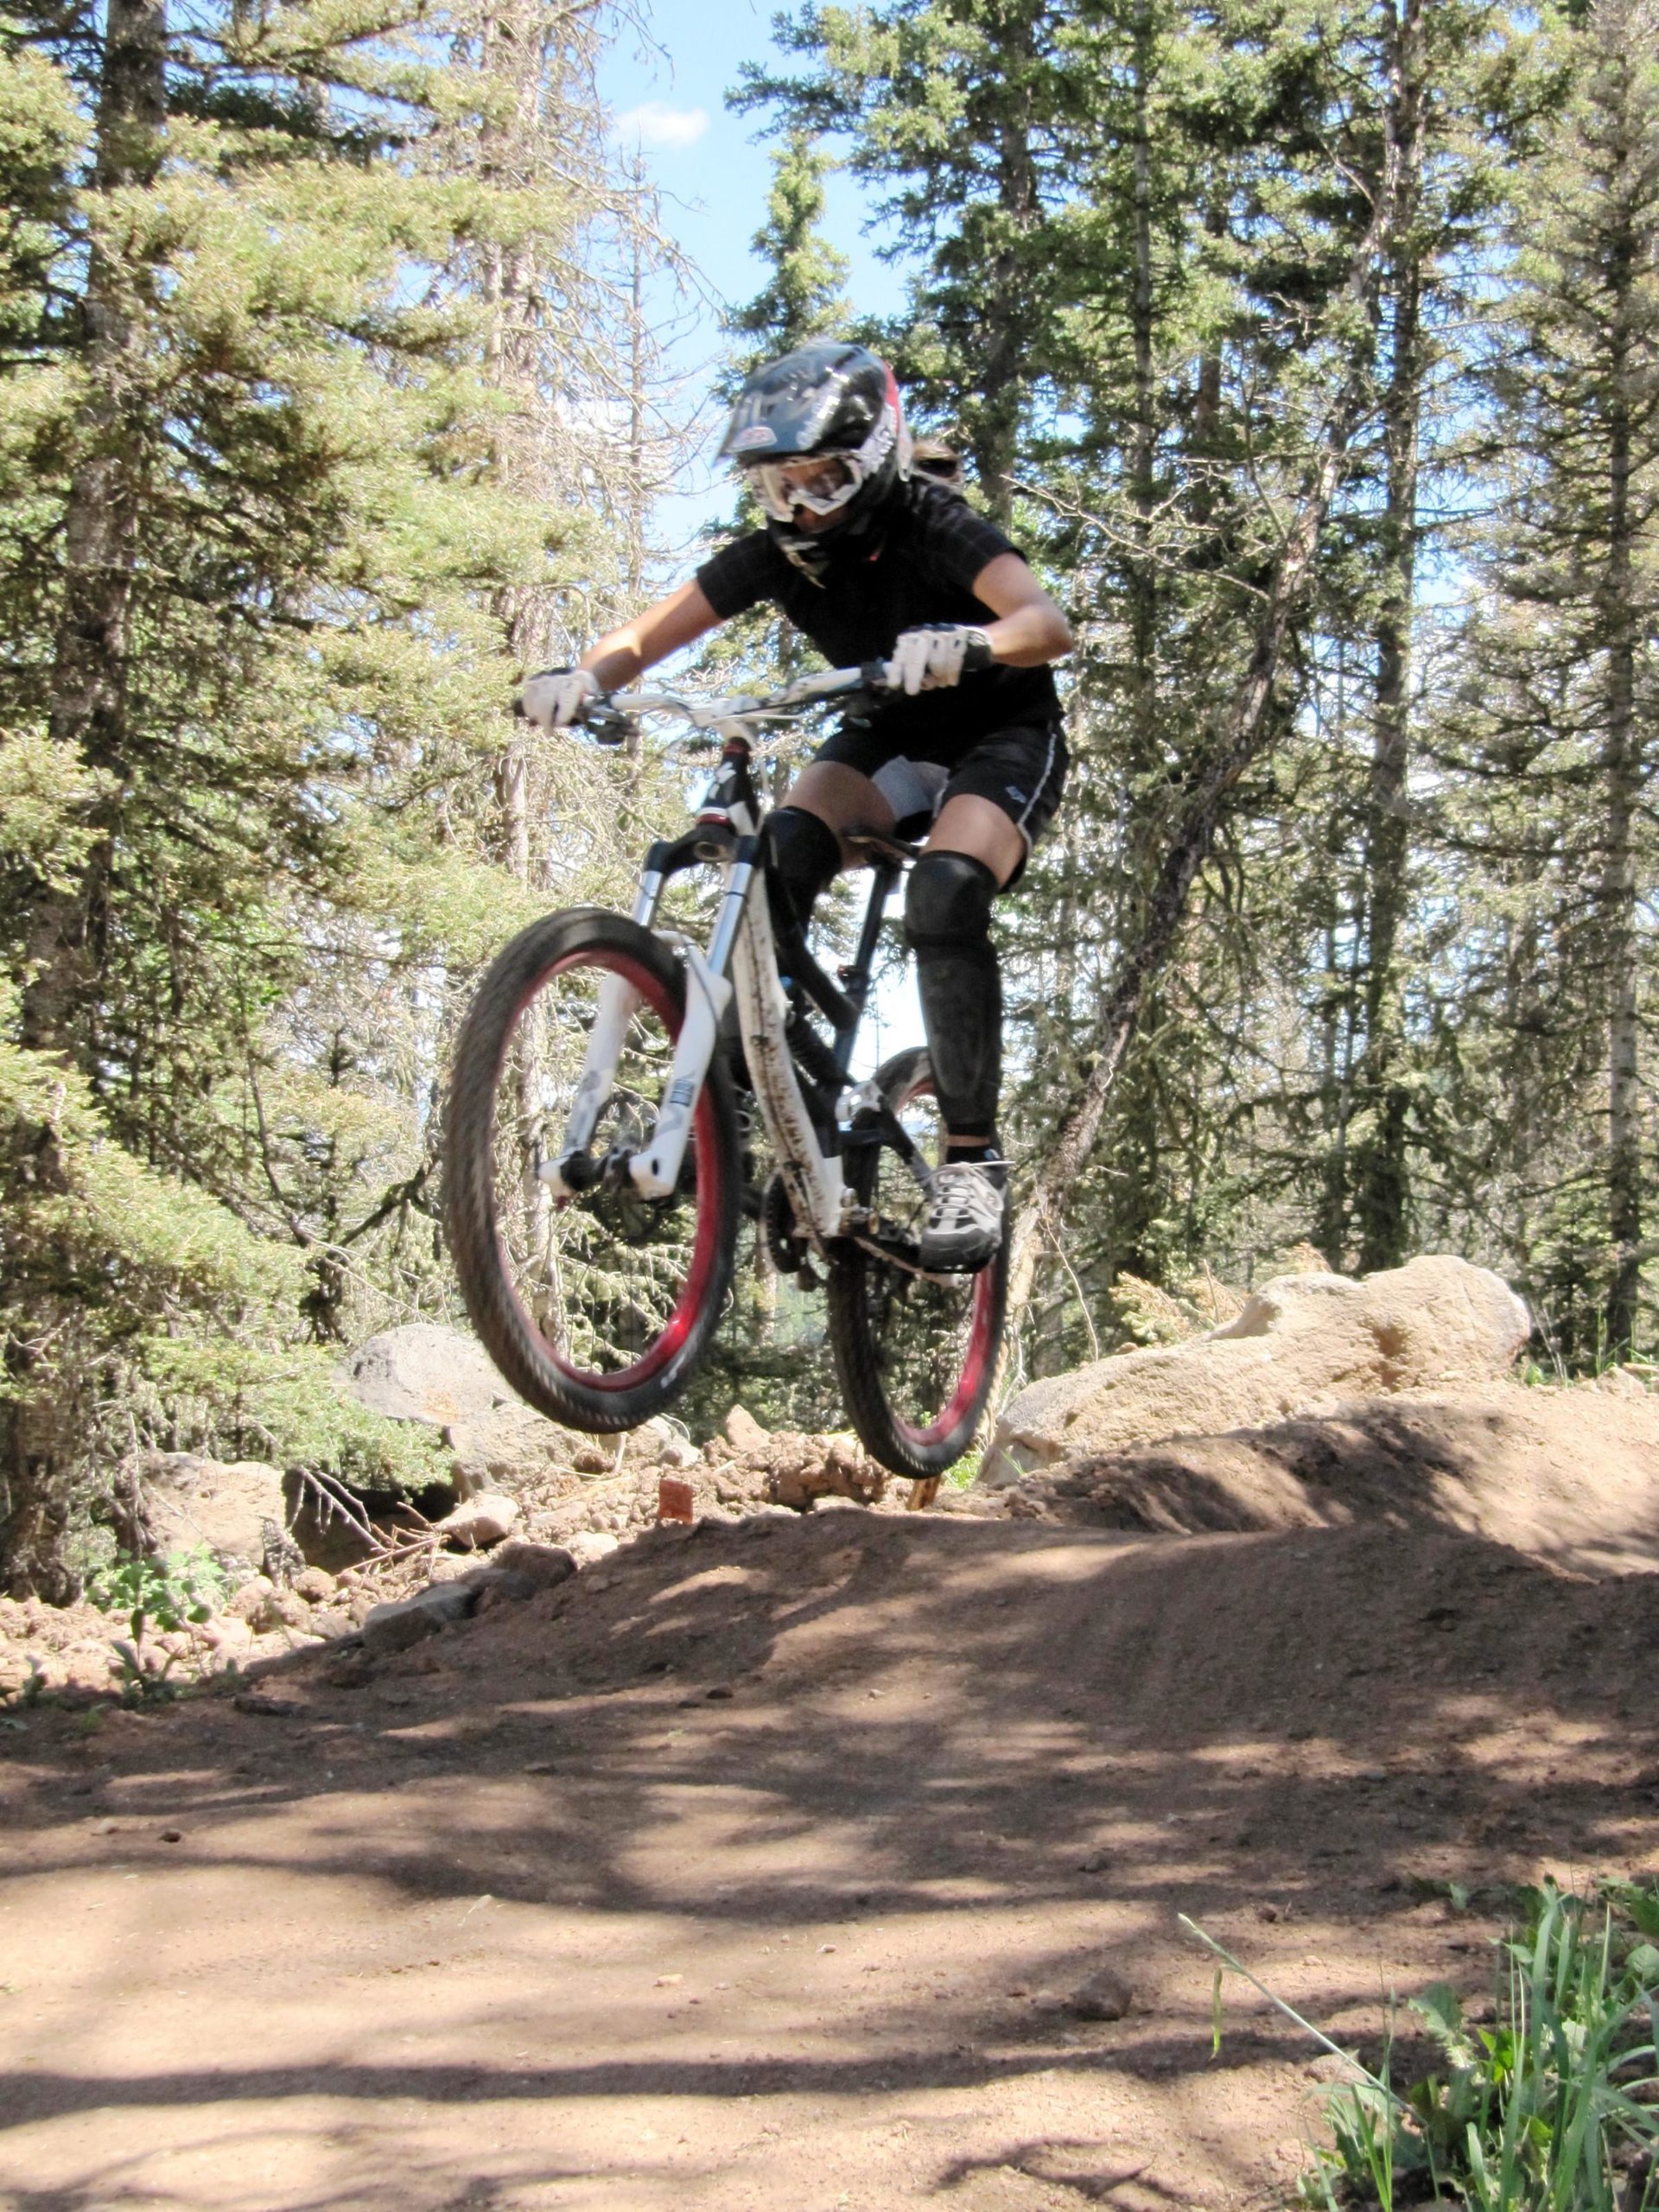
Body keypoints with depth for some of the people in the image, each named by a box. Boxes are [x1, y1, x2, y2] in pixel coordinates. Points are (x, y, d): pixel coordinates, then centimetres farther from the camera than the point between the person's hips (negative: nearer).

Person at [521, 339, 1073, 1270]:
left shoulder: (933, 527, -25)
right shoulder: (779, 551, -12)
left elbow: (1050, 624, -41)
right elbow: (648, 635, -14)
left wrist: (963, 646, -62)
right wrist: (583, 676, -37)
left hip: (1003, 736, -5)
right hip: (889, 737, 5)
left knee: (945, 897, -33)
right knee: (779, 858, -26)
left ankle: (974, 1157, -24)